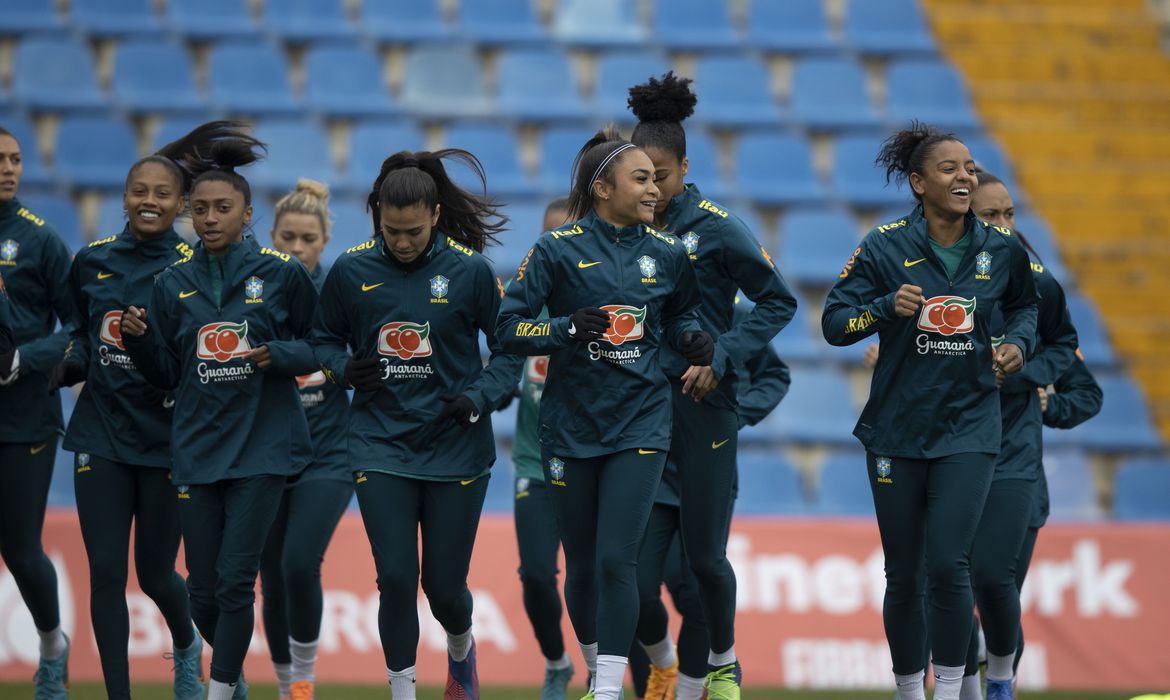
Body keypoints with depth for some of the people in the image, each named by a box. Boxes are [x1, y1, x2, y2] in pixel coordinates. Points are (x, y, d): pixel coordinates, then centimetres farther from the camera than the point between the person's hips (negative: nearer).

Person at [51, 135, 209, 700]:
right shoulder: (92, 261, 4)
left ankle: (187, 648, 40)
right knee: (106, 573, -1)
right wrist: (69, 363, -3)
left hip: (166, 438, -3)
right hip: (101, 435, 3)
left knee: (154, 574, 7)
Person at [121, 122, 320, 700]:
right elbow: (165, 375, 9)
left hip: (261, 449, -3)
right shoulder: (173, 285, 6)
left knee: (235, 580, -11)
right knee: (202, 591, 5)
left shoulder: (282, 275, -2)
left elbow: (319, 348, 5)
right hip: (196, 451, 3)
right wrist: (139, 338, -9)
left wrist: (277, 355, -14)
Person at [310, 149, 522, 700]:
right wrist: (343, 369, -10)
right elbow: (325, 340, 11)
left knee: (444, 586, 7)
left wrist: (479, 397, -16)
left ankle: (461, 649, 41)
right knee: (396, 578, -9)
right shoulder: (351, 271, -3)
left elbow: (510, 348, 1)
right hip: (380, 447, 1)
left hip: (455, 448, -1)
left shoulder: (469, 270, -7)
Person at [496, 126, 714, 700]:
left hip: (640, 423, 0)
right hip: (571, 426, 0)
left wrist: (693, 339, -2)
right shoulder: (558, 249, -6)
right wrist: (570, 327, -22)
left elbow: (680, 314, 21)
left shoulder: (667, 254, 3)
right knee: (581, 565, 10)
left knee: (616, 561, -12)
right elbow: (509, 326, -6)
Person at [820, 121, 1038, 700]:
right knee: (903, 576, 8)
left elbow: (1024, 304, 21)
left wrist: (1019, 342, 2)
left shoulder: (1002, 249, 0)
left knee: (947, 564, -15)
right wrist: (887, 307, -21)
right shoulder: (886, 246, -5)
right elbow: (833, 322, -4)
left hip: (969, 428, 0)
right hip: (897, 429, 0)